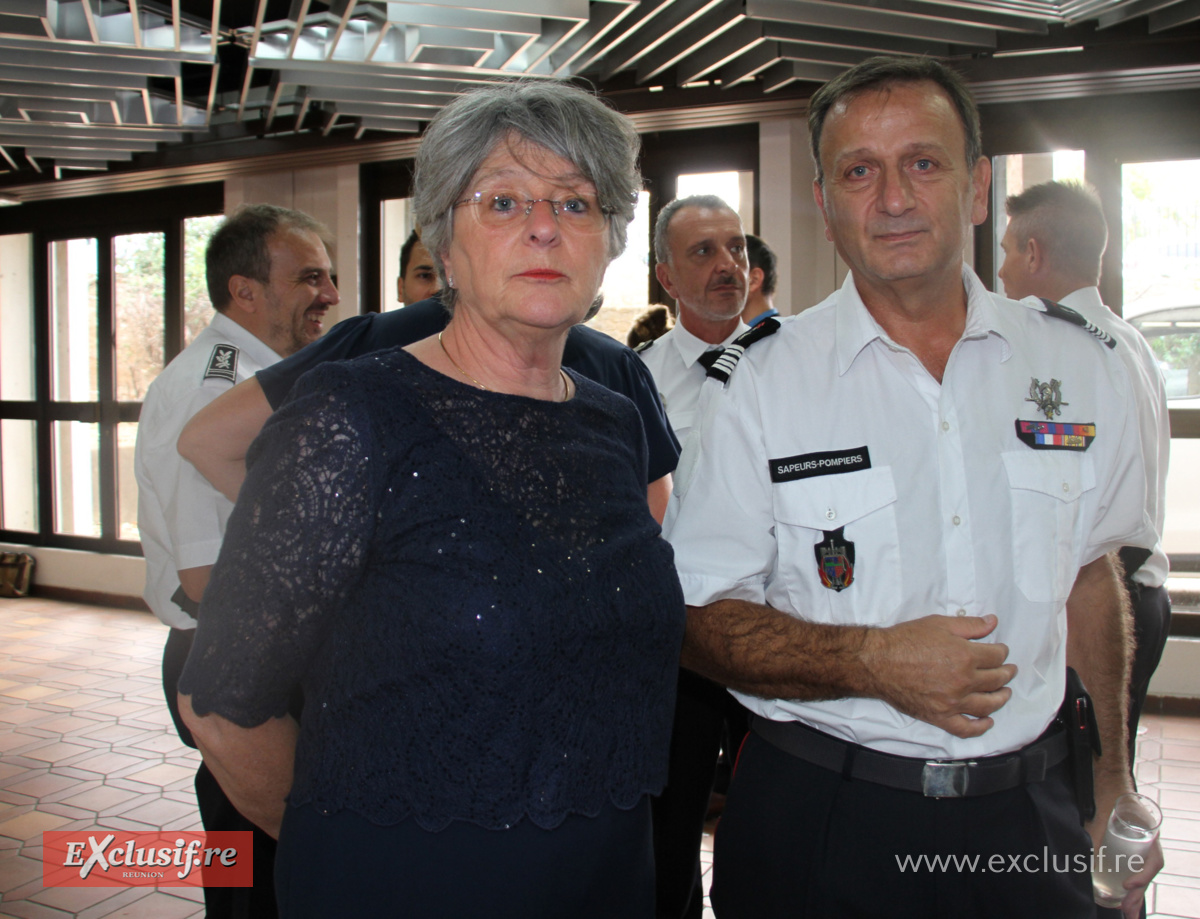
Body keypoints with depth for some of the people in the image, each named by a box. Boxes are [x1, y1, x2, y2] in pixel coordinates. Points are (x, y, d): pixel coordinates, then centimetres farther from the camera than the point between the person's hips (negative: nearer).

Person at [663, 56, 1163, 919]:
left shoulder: (1081, 367, 0)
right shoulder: (764, 384, -10)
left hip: (1029, 814, 3)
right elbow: (698, 619, -9)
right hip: (818, 818, -2)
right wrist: (869, 661, -23)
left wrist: (1111, 785, 12)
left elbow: (1089, 576, 11)